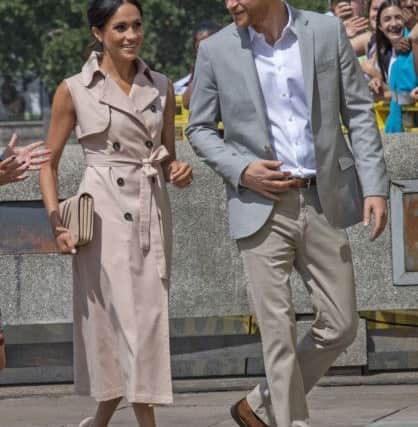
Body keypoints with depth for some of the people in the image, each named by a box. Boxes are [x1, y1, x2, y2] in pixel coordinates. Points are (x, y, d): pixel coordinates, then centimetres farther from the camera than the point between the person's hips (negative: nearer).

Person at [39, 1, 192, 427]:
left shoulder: (161, 87, 11)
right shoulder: (74, 91, 0)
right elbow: (49, 164, 4)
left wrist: (178, 172, -3)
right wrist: (56, 220, -8)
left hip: (152, 214, 4)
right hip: (104, 215, -4)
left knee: (149, 317, 5)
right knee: (127, 319, -8)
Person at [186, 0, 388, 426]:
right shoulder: (216, 50, -1)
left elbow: (359, 112, 5)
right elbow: (199, 129, 7)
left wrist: (374, 186, -3)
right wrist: (241, 169, -10)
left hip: (324, 200, 2)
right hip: (262, 206, -2)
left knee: (339, 327, 6)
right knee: (279, 332, -4)